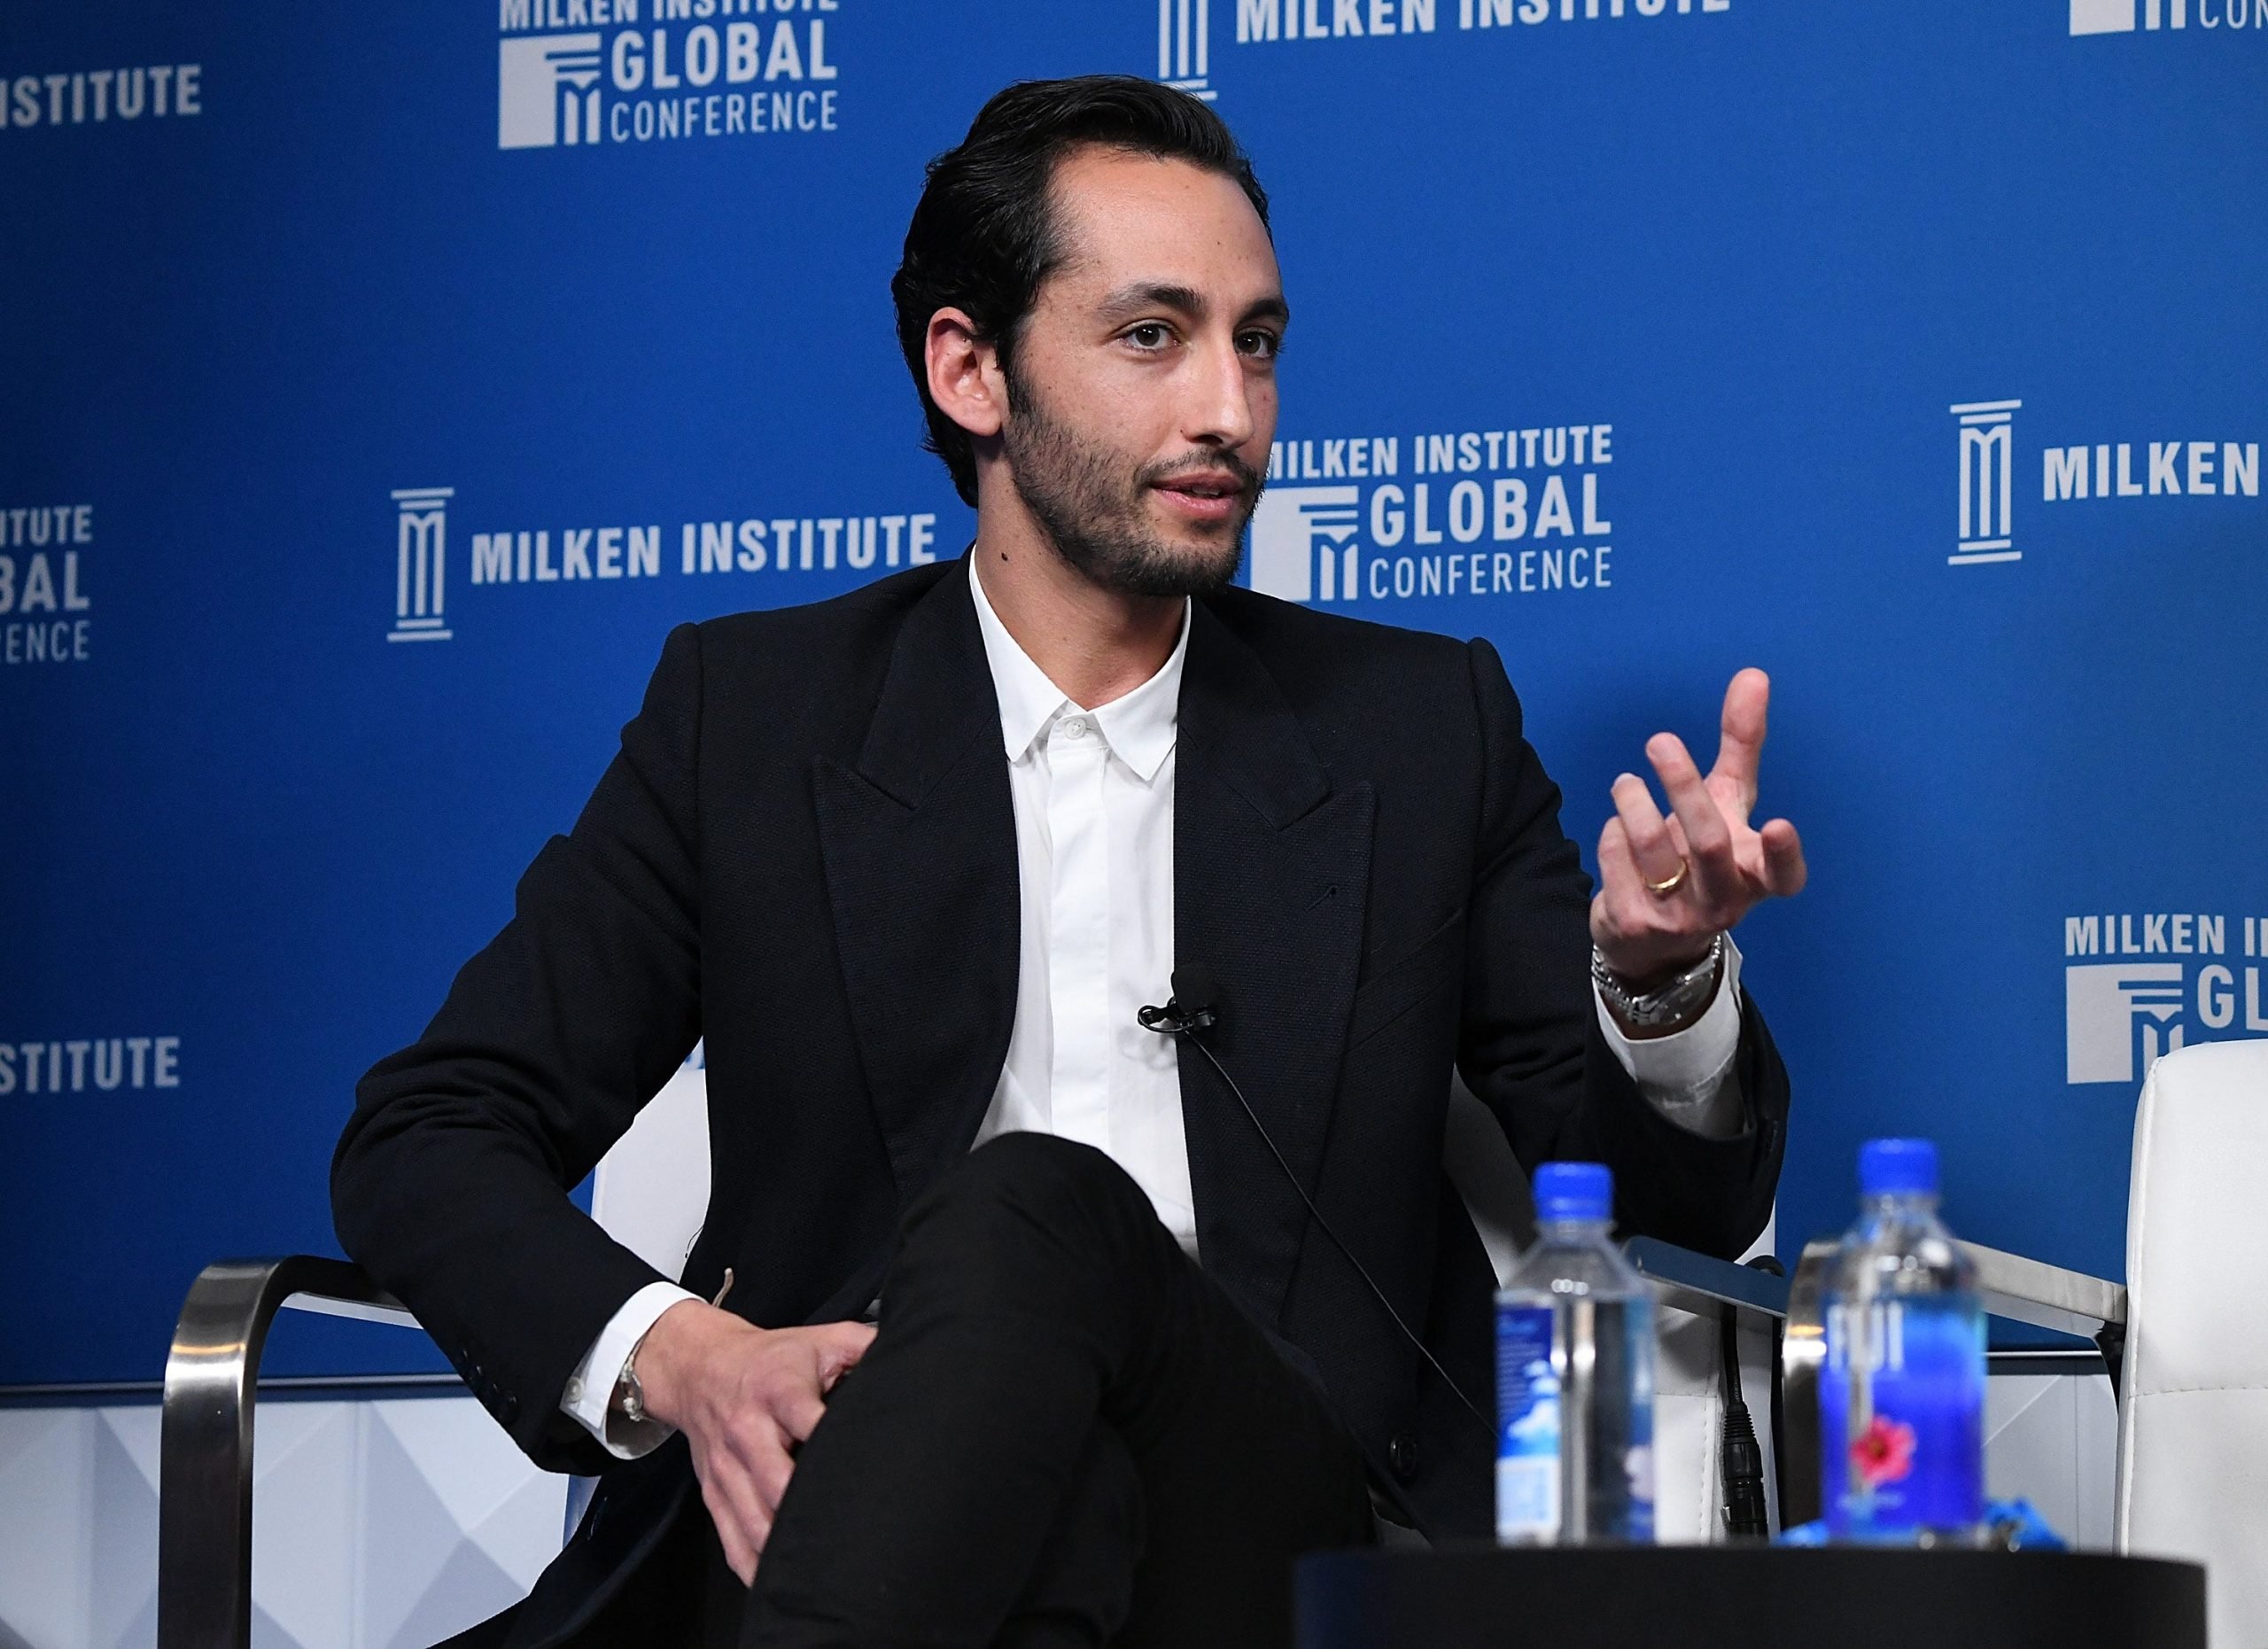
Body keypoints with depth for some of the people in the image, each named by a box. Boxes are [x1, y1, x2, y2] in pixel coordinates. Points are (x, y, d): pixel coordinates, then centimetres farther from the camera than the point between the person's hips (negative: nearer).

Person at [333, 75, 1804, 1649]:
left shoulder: (1422, 726, 16)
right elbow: (430, 1137, 9)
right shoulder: (752, 711, 14)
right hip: (820, 1507, -1)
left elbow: (1689, 1197, 14)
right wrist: (669, 1355, -13)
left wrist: (1662, 979, -11)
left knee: (1032, 1214, -34)